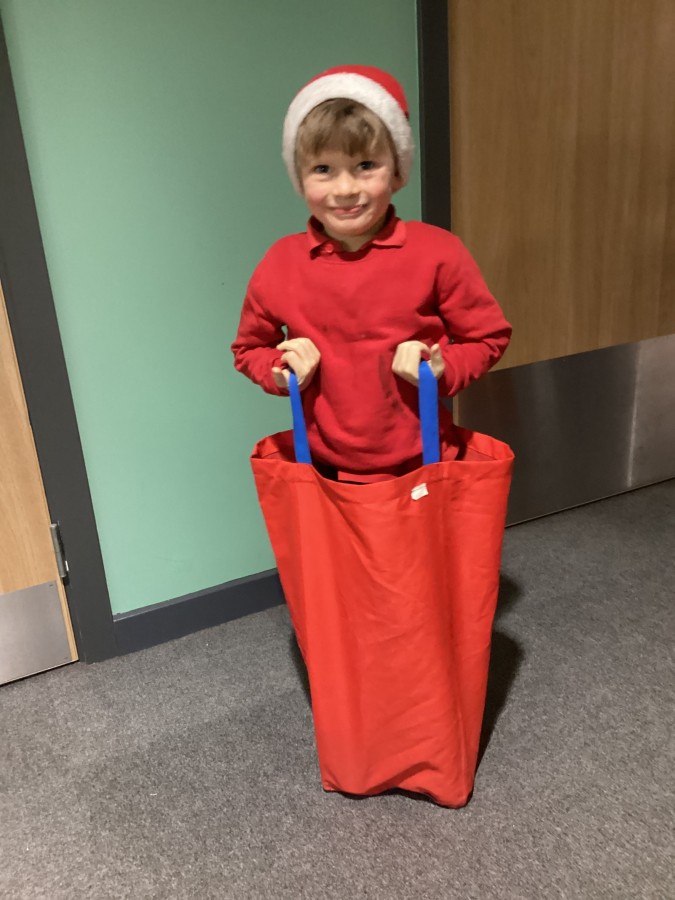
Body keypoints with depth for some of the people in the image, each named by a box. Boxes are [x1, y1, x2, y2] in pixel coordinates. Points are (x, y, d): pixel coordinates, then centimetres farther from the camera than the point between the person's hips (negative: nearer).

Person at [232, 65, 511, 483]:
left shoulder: (436, 252, -8)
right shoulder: (280, 266, -3)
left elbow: (489, 336, 3)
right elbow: (248, 348, 13)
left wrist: (443, 368, -15)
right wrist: (279, 369, -7)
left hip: (426, 467, -1)